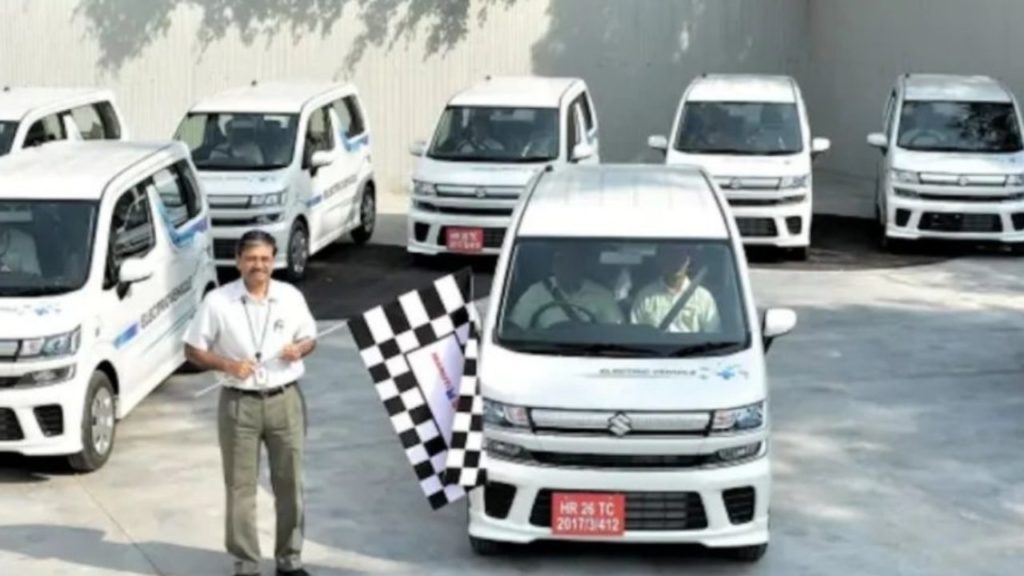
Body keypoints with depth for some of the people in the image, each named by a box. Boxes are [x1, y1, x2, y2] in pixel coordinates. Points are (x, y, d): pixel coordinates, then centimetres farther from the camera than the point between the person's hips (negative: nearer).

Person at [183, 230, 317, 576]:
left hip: (285, 400, 2)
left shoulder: (291, 297, 1)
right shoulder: (218, 301, -7)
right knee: (240, 486, 4)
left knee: (289, 483, 9)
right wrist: (227, 365, -17)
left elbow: (310, 338, 13)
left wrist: (299, 349, -11)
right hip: (239, 404, -2)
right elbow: (193, 350, -1)